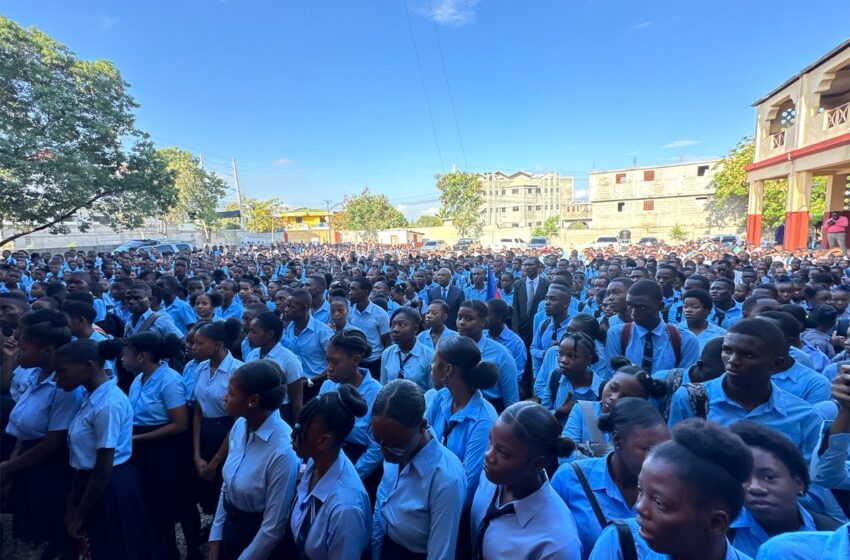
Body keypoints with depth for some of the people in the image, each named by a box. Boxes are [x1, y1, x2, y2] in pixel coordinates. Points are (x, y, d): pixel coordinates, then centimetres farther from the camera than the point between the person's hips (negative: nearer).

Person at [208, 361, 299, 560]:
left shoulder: (283, 451, -32)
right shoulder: (239, 426, -10)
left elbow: (273, 529, -22)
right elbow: (226, 487, 3)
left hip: (260, 544, -6)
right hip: (230, 526, 6)